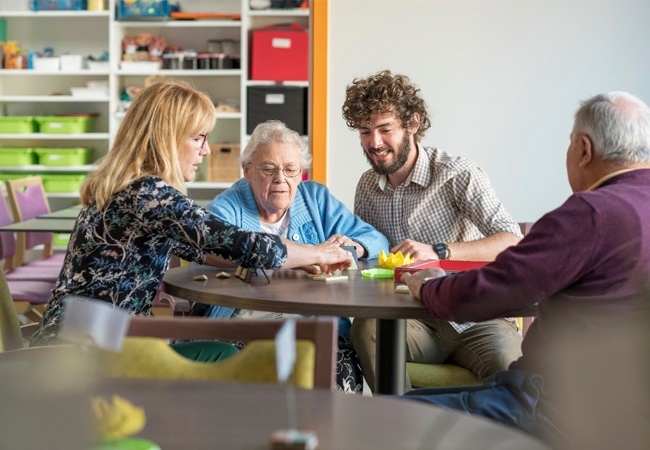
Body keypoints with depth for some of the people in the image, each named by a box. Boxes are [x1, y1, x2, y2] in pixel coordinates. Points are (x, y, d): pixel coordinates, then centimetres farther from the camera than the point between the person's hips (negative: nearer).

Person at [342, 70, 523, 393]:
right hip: (414, 322, 4)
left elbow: (512, 241, -18)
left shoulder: (457, 175, -7)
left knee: (507, 366, -35)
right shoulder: (367, 186, 12)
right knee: (366, 328, -29)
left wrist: (440, 252, -31)